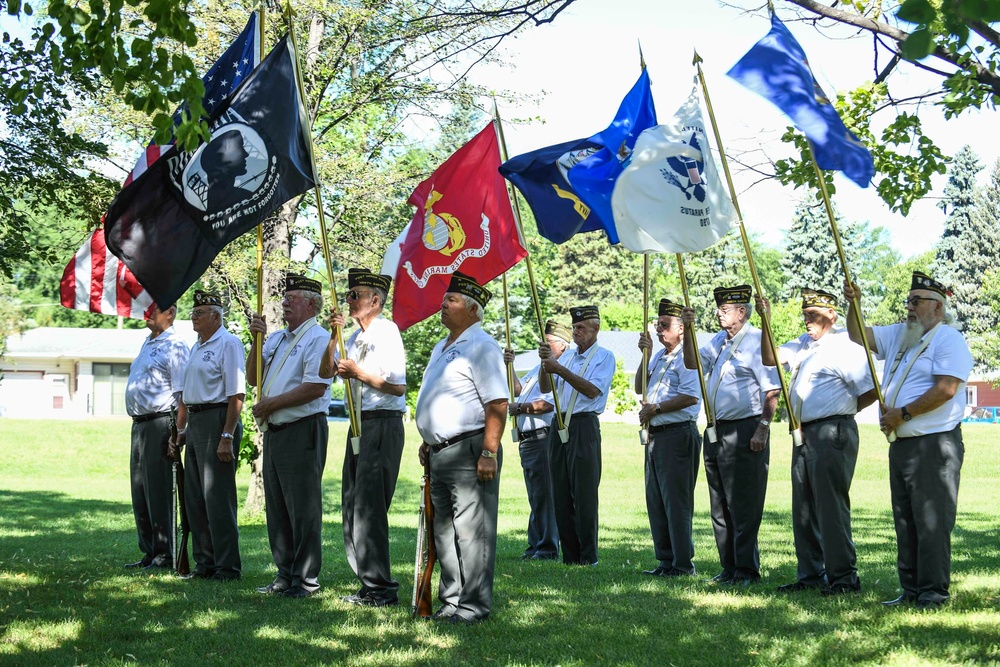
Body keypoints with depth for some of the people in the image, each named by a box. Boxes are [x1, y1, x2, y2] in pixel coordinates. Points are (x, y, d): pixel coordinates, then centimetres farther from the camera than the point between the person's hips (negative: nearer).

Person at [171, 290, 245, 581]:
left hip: (218, 419, -10)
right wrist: (182, 429, 21)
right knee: (195, 498, 11)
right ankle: (204, 563, 19)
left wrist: (227, 436, -23)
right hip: (195, 423, 10)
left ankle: (227, 568, -2)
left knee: (218, 497, -8)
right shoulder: (197, 347, 18)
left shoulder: (228, 344, -11)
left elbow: (237, 394, -17)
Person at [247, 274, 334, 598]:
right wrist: (256, 340, 3)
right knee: (277, 508, 12)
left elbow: (315, 388, -19)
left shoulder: (318, 338, -9)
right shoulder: (276, 338, 18)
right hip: (274, 432, 9)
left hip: (303, 432, -9)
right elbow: (254, 379, 16)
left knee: (304, 509, -5)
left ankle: (306, 580, 1)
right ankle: (285, 575, 21)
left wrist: (270, 404, -12)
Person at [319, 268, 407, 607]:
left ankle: (380, 588, -6)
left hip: (383, 425, -10)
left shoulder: (387, 332, -9)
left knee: (368, 507, -11)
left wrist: (358, 372, -16)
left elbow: (397, 386, -16)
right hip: (360, 424, 10)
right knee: (353, 506, 11)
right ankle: (370, 582, 18)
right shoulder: (356, 336, 17)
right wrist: (334, 337, -3)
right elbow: (325, 372, 8)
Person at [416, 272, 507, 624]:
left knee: (471, 530, -7)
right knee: (444, 530, 13)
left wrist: (489, 453, -22)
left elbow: (498, 404, -18)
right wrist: (428, 442, 23)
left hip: (469, 451, -10)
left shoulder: (480, 347, -11)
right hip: (440, 452, 10)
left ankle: (474, 605, -1)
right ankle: (450, 601, 21)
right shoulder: (441, 349, 20)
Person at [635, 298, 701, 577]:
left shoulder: (687, 357, -10)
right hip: (656, 435, 9)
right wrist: (645, 355, 6)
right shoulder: (659, 356, 18)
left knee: (676, 500, -8)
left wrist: (656, 409, -13)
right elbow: (640, 388, 16)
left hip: (678, 435, -9)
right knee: (656, 501, 11)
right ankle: (666, 560, 17)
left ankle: (682, 563, -3)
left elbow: (691, 396, -19)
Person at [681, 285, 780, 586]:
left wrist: (763, 428, -19)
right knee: (720, 505, 12)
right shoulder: (719, 341, 16)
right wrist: (688, 331, -1)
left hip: (745, 432, -9)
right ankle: (729, 568, 19)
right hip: (716, 431, 9)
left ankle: (746, 570, 1)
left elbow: (772, 389, -15)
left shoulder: (756, 341, -11)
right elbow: (693, 363, 11)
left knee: (744, 506, -5)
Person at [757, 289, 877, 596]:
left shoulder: (844, 346, -11)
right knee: (804, 507, 12)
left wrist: (840, 410, -2)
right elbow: (770, 358, 11)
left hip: (832, 434, -9)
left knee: (831, 506, -8)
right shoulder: (804, 343, 16)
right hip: (804, 433, 9)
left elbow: (870, 392, -14)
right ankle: (810, 574, 19)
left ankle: (843, 577, -3)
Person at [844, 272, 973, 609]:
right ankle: (911, 590, 17)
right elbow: (858, 336, 20)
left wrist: (903, 413, -16)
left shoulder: (949, 339, -9)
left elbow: (945, 389, -19)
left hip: (934, 445, -9)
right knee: (905, 522, 11)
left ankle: (934, 592, -2)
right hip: (901, 443, 9)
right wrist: (854, 304, 3)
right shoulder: (899, 335, 17)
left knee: (931, 522, -7)